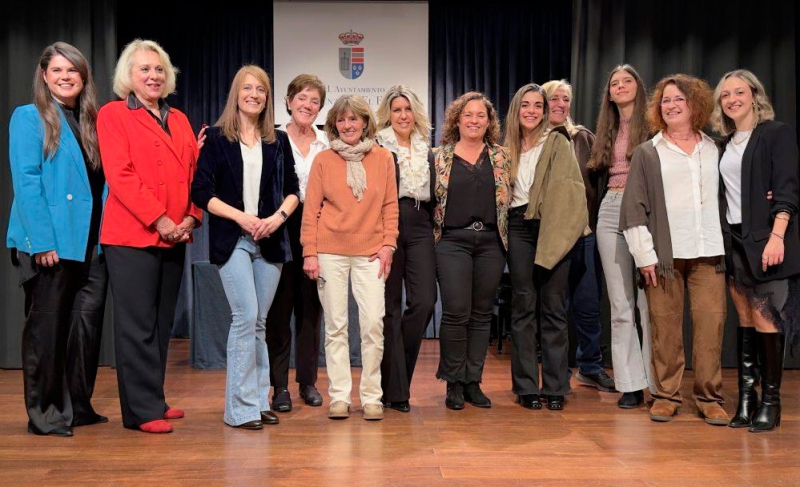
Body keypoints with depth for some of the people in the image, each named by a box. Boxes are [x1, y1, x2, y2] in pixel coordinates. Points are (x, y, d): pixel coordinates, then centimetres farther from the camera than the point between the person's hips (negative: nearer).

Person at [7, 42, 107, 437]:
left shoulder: (91, 122, 15)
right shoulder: (29, 117, -2)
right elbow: (25, 181, -10)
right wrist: (42, 240, -18)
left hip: (91, 241, 6)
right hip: (50, 242, -6)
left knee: (88, 322, 8)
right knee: (47, 327, 3)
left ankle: (78, 406, 21)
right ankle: (44, 414, 15)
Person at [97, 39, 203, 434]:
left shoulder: (179, 120, 18)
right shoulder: (113, 115, 1)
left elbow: (195, 171, 13)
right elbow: (120, 175, -10)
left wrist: (191, 217, -4)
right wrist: (160, 220, -15)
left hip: (174, 237, 6)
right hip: (132, 235, -6)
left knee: (162, 324, 11)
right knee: (138, 326, -3)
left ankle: (153, 399, 21)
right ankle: (142, 410, 3)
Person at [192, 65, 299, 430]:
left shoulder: (278, 141, 12)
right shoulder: (217, 138, 2)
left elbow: (292, 190, 11)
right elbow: (200, 191, -4)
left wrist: (278, 216, -8)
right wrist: (242, 217, -14)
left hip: (270, 241, 4)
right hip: (232, 240, -3)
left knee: (258, 322, 7)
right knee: (246, 317, -12)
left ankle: (259, 401, 15)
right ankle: (241, 407, -3)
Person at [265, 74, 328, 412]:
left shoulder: (328, 143, 9)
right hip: (282, 228, -3)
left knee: (311, 307, 8)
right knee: (280, 307, 1)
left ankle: (308, 381, 19)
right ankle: (279, 385, 11)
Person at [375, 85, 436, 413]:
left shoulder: (426, 150, 18)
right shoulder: (377, 148, 1)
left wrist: (436, 229, 14)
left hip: (419, 229, 4)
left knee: (424, 302, -8)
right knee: (390, 308, 0)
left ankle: (395, 372, 12)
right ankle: (395, 389, 8)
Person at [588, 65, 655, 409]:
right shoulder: (607, 132, 18)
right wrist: (598, 215, 15)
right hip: (611, 213, 5)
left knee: (649, 301, -5)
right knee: (620, 304, 3)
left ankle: (658, 382, 5)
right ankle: (631, 384, 9)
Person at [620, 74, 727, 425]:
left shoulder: (715, 149, 14)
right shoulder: (647, 153, 8)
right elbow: (634, 208, 2)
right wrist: (644, 255, -5)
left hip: (708, 252, 2)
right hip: (665, 254, -1)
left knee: (711, 325, -1)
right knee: (665, 327, 0)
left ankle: (709, 397, 11)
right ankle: (666, 395, 12)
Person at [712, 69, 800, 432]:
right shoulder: (726, 143, 16)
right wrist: (721, 236, 2)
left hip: (764, 239, -6)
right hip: (733, 239, 6)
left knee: (765, 318, -6)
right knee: (744, 319, 7)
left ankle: (771, 401, 4)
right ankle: (746, 396, 11)